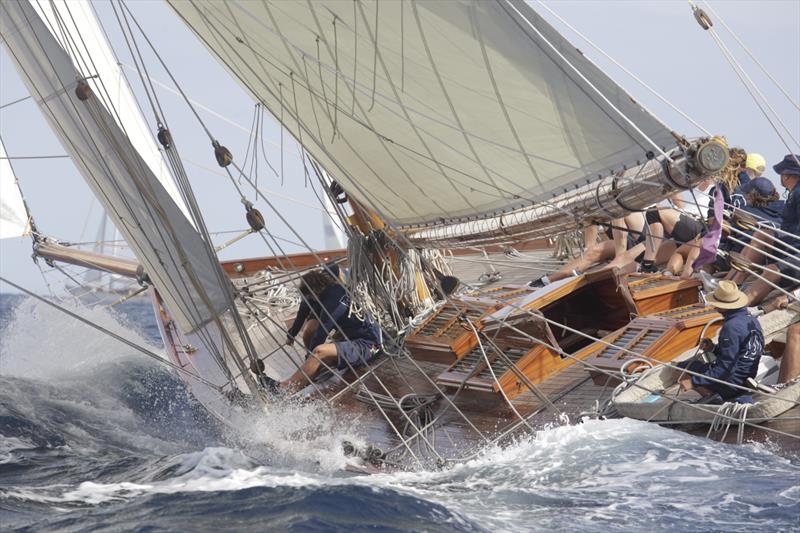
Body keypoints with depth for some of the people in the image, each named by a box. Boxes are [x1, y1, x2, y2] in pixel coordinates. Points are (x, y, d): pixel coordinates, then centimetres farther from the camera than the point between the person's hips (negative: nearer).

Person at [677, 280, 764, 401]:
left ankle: (710, 396, -5)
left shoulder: (731, 327, -24)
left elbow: (726, 368, -25)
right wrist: (714, 349, 5)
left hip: (731, 385, -9)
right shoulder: (752, 321, 5)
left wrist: (694, 382, -22)